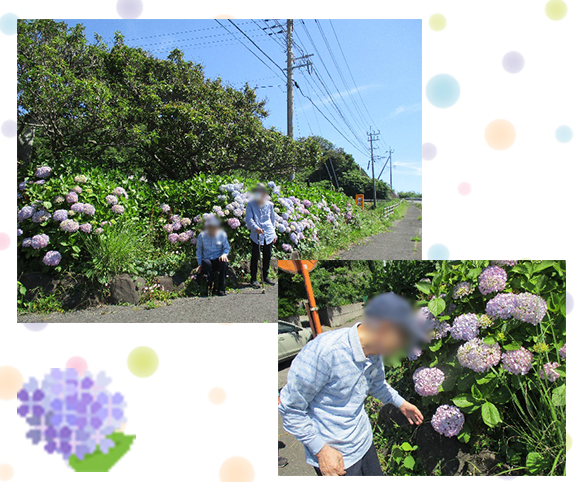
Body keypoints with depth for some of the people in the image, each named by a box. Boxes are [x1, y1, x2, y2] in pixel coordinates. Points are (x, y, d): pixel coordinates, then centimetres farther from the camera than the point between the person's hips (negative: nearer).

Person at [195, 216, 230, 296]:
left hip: (218, 259, 1)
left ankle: (221, 290, -26)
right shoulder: (202, 236, 1)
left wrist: (224, 254, -14)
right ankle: (209, 288, -24)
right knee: (206, 263, -37)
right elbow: (198, 250, 11)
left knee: (224, 262, -35)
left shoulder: (222, 235, 2)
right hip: (207, 259, 0)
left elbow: (227, 248, 10)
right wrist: (200, 264, 3)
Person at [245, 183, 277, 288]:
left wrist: (274, 233, 18)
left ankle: (266, 277, 24)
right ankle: (253, 279, 5)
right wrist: (256, 228, -27)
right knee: (255, 257, -3)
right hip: (256, 235, -4)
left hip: (268, 235, 4)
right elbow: (248, 219, -10)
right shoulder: (251, 205, -1)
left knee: (267, 256, 10)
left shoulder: (269, 204, 11)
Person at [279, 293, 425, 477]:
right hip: (333, 455, -7)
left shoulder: (375, 351, -6)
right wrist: (321, 449, -20)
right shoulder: (323, 352, -31)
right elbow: (290, 408, -21)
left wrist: (401, 403, 12)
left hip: (363, 440, 7)